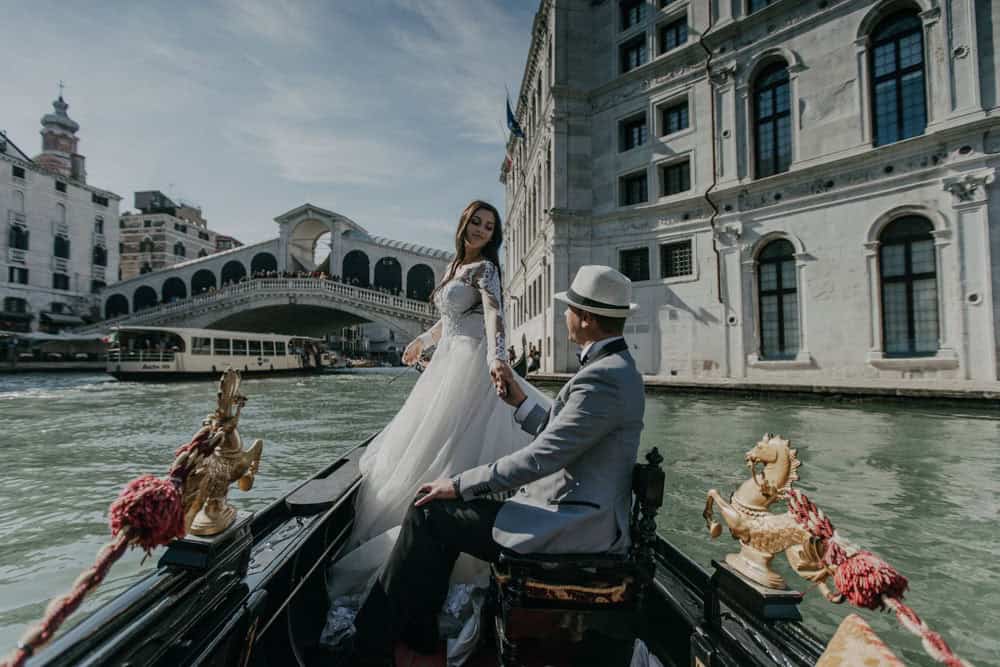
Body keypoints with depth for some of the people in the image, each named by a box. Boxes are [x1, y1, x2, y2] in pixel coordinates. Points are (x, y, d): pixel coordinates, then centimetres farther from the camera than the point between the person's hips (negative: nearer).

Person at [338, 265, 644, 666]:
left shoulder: (604, 377, -22)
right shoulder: (615, 367, 11)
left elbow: (539, 458, -24)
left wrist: (460, 485, -16)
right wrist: (520, 401, 8)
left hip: (572, 527, -10)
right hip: (573, 511, 10)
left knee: (428, 514, -7)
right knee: (447, 508, 13)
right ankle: (418, 632, 23)